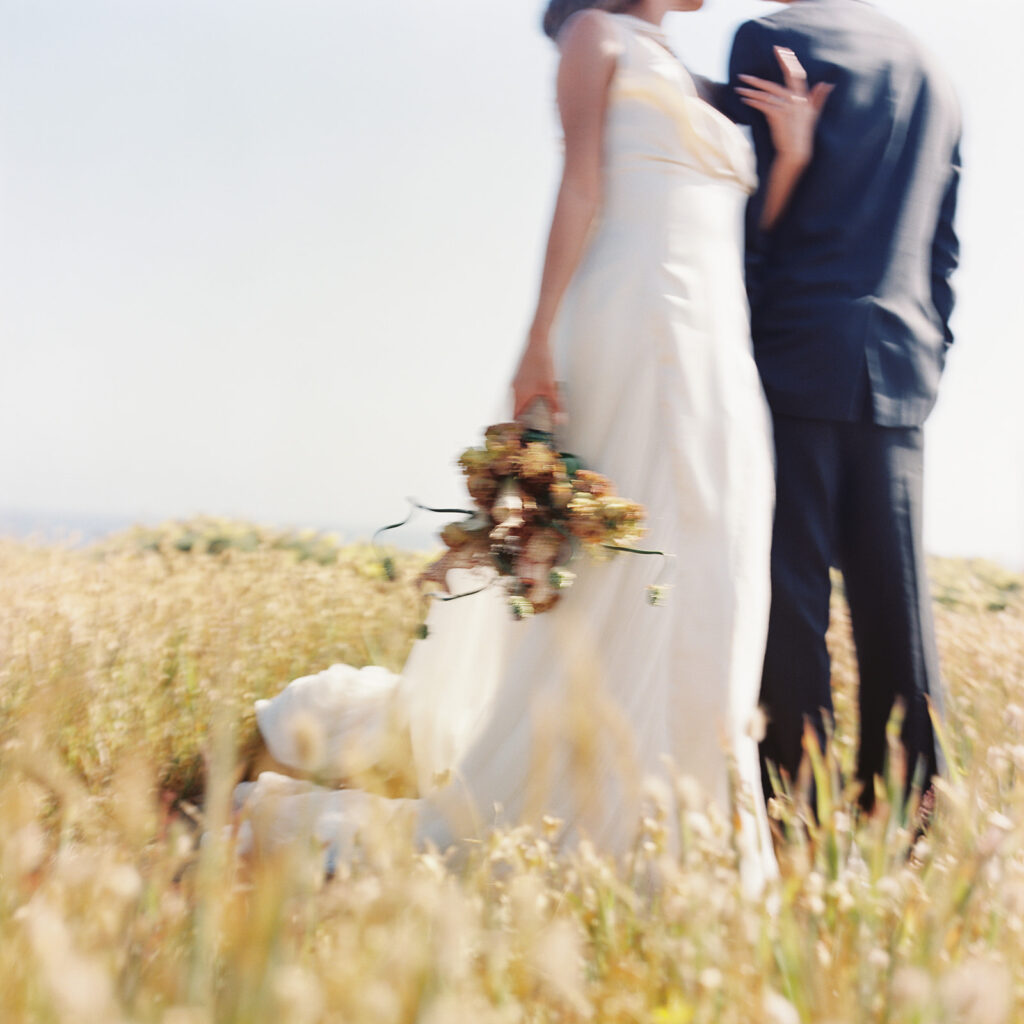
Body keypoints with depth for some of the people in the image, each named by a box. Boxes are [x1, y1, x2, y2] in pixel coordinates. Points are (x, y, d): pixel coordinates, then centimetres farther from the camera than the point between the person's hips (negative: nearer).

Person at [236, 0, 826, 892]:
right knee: (616, 576, -12)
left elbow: (745, 249, 20)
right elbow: (581, 190, -5)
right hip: (634, 327, -7)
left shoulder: (694, 93, 29)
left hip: (721, 359, 7)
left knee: (706, 592, 3)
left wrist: (792, 154, 8)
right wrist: (542, 336, -15)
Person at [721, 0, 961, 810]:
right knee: (894, 601, 5)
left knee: (791, 594, -3)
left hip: (795, 356, -5)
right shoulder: (932, 74, 19)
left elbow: (747, 212, -6)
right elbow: (943, 252, 18)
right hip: (900, 377, 5)